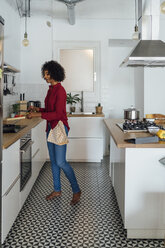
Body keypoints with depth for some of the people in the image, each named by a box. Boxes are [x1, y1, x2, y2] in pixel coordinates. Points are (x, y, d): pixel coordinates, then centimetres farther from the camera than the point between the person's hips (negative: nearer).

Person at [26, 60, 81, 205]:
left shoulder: (60, 90, -16)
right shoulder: (51, 90, 12)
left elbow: (57, 113, -23)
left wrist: (38, 115, -23)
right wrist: (37, 109, 7)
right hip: (50, 127, 9)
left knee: (61, 162, -8)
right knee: (53, 161, 14)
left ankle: (76, 190, 8)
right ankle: (57, 190, 27)